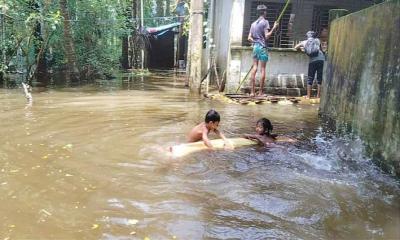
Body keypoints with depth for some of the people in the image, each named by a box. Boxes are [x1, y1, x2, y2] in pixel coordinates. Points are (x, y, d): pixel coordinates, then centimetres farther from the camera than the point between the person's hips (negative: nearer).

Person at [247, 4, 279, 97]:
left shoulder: (253, 23, 15)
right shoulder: (265, 22, -3)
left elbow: (249, 38, 10)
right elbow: (266, 36, -11)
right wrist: (274, 28, -5)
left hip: (255, 47, 6)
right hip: (262, 47, -6)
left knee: (254, 68, 3)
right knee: (262, 69, -2)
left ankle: (252, 91, 0)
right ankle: (261, 92, 0)